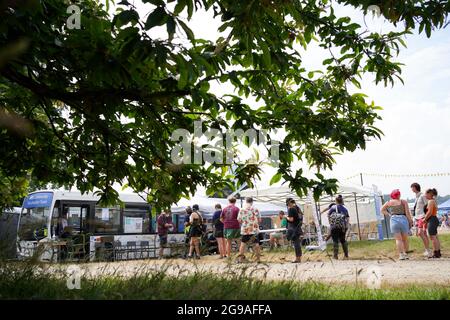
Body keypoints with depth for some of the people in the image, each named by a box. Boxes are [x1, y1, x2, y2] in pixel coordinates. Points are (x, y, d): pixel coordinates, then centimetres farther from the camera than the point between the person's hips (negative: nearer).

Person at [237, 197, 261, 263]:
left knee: (243, 243, 10)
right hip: (254, 230, -1)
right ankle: (258, 258, 6)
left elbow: (239, 220, -1)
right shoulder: (256, 209, -4)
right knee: (256, 244, 5)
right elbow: (259, 220, -1)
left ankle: (240, 258, 9)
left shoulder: (242, 210, -2)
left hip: (245, 230, 1)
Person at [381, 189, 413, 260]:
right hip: (403, 219, -1)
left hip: (394, 219, 1)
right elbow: (407, 213, -1)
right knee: (405, 238, 13)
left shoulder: (389, 202, 8)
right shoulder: (403, 202, 2)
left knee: (398, 239, 4)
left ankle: (401, 254, -2)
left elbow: (382, 210, 17)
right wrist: (410, 221, 7)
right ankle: (405, 253, 16)